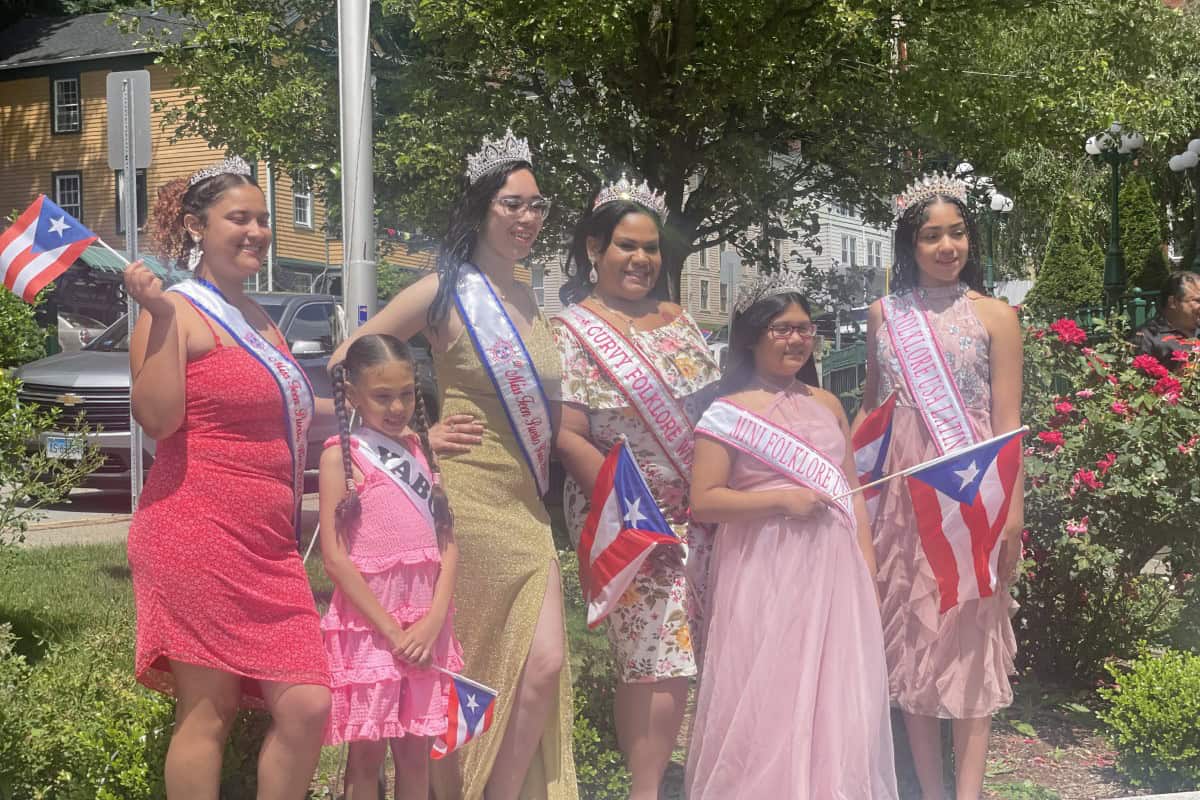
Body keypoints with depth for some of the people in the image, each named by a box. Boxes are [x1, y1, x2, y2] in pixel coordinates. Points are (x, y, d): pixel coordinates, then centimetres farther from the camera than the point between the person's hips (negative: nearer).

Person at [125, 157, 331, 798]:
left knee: (307, 707, 1)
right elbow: (157, 418, -19)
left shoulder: (256, 318, 20)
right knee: (207, 711, -2)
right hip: (199, 540, -8)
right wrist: (159, 314, -21)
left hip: (268, 549, 8)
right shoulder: (176, 310, -6)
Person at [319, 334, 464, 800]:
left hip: (425, 626, 5)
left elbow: (447, 540, 7)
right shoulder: (341, 455, -6)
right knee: (367, 754, 3)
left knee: (415, 752, 11)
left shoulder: (420, 448, 10)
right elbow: (334, 557, -11)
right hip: (368, 624, -5)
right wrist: (390, 630, -13)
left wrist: (434, 620, -7)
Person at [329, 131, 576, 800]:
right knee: (460, 670, 0)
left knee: (544, 665, -2)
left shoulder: (530, 302, 15)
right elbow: (346, 364, -6)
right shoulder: (446, 292, -5)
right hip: (467, 498, -6)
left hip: (526, 505, 6)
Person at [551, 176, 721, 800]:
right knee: (656, 660, -7)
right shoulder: (572, 331, -3)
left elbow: (714, 408, 18)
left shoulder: (676, 320, 14)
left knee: (671, 658, 7)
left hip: (695, 514, 6)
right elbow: (570, 438, -11)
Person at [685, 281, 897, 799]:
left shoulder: (827, 405, 13)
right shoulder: (728, 414, -4)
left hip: (835, 571, 5)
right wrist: (783, 498, -15)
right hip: (766, 577, -5)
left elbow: (851, 493, 17)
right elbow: (703, 502, -9)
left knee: (839, 699, 7)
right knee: (768, 700, -1)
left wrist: (868, 570, 11)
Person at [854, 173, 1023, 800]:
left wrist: (1012, 511, -10)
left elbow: (1006, 422, -3)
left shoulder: (993, 316, 0)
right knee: (910, 631, 6)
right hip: (902, 491, 3)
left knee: (969, 633, 0)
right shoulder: (884, 314, 8)